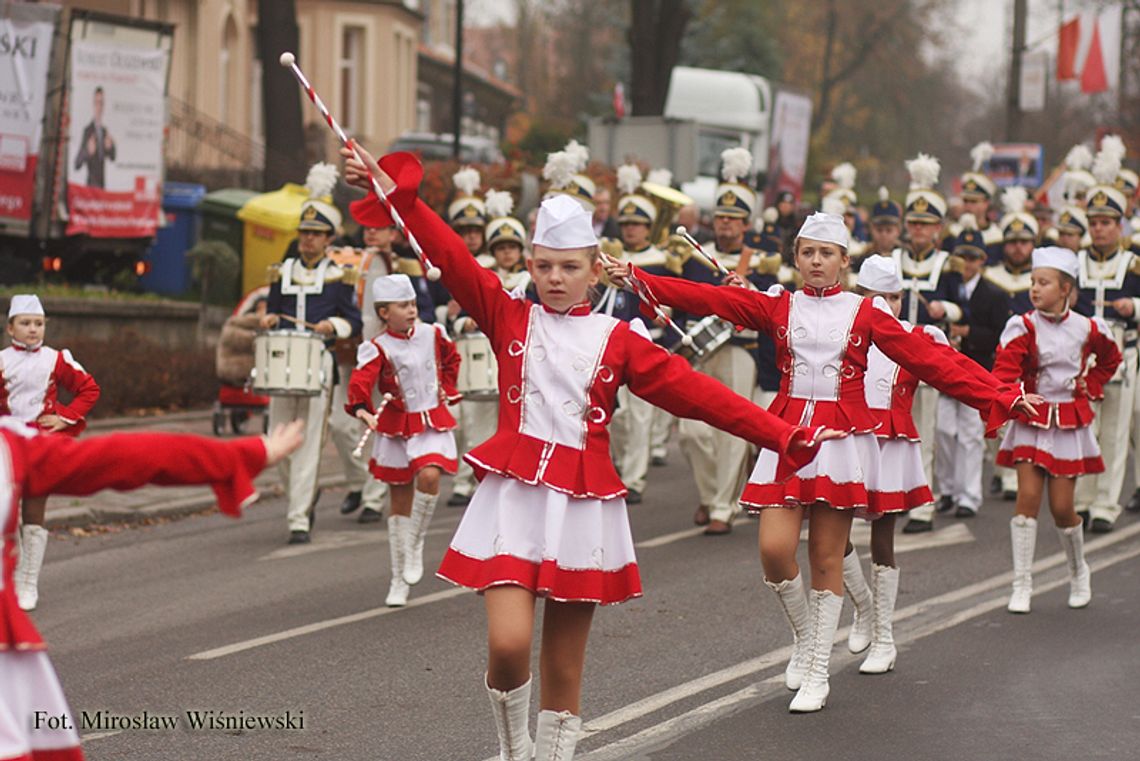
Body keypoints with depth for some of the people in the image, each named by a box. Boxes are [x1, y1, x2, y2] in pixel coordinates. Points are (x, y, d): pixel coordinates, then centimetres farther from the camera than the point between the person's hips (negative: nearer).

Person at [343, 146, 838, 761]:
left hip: (582, 506, 1)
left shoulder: (618, 340, 5)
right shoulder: (509, 319, 6)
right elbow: (453, 260, -4)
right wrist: (400, 195, -16)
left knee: (564, 665, 5)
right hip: (513, 496, -1)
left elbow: (697, 393, 0)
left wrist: (783, 438, -6)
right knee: (508, 642, -15)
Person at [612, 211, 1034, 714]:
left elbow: (930, 360, -1)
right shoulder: (778, 306, 6)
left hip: (842, 441, -1)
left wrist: (1000, 396, -7)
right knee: (774, 549, -10)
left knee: (826, 559, 2)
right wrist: (638, 280, -16)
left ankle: (817, 675, 13)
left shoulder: (866, 314, 2)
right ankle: (805, 635, 19)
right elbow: (710, 299, -4)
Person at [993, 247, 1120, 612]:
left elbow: (1110, 358, 21)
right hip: (1031, 421, -1)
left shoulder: (1087, 329, -1)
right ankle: (1022, 585, -5)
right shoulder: (1023, 327, -8)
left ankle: (1079, 572, 27)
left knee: (1061, 506, 0)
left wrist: (1090, 387, 9)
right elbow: (1005, 370, -23)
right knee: (1028, 496, -12)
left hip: (1069, 424, 1)